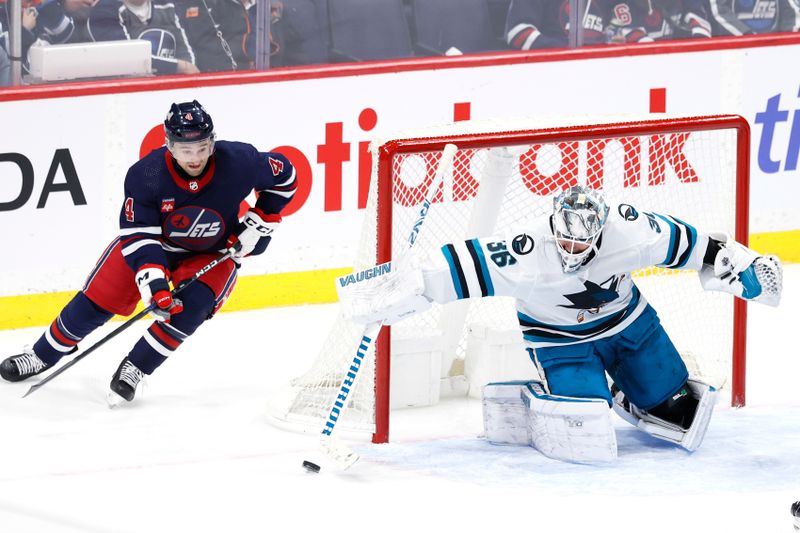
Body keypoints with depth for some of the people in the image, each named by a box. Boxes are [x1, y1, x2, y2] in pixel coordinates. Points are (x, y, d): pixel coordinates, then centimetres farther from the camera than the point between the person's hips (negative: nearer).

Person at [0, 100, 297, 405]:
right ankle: (42, 355, 20)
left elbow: (284, 175, -8)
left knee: (191, 306, -27)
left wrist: (261, 222, -12)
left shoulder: (238, 162, -27)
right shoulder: (146, 174, -29)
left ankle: (134, 369, -12)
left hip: (213, 254, 0)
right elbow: (138, 236, -27)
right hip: (153, 242, 0)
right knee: (96, 300, -2)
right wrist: (153, 282, -39)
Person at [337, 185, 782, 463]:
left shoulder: (629, 231, -28)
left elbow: (685, 242, -11)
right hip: (561, 339, -4)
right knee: (587, 442, -19)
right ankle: (517, 404, 6)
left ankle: (624, 401, 35)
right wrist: (386, 295, -34)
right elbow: (460, 268, -32)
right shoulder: (526, 256, -35)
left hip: (627, 320, 4)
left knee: (675, 407, 5)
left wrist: (741, 266, -5)